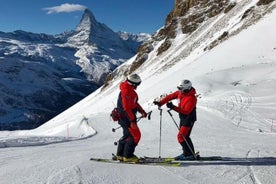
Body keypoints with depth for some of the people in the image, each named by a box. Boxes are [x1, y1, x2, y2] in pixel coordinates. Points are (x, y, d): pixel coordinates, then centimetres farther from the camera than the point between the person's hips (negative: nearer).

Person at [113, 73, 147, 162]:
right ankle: (127, 156, 3)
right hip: (126, 117, -10)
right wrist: (132, 120, -26)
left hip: (129, 117, 10)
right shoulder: (126, 92, -21)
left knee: (128, 135, 18)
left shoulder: (130, 90, 11)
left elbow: (135, 103, 23)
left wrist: (142, 111, 17)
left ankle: (120, 155, 28)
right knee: (135, 136, -6)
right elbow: (126, 108, -25)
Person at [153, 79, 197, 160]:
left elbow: (186, 111, -31)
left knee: (182, 136, -11)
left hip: (189, 119, -9)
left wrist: (173, 107, -36)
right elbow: (170, 96, 5)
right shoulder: (180, 93, -1)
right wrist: (160, 102, -5)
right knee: (183, 136, 14)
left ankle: (190, 155, 0)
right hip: (183, 118, 9)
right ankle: (186, 153, 27)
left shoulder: (191, 98, -26)